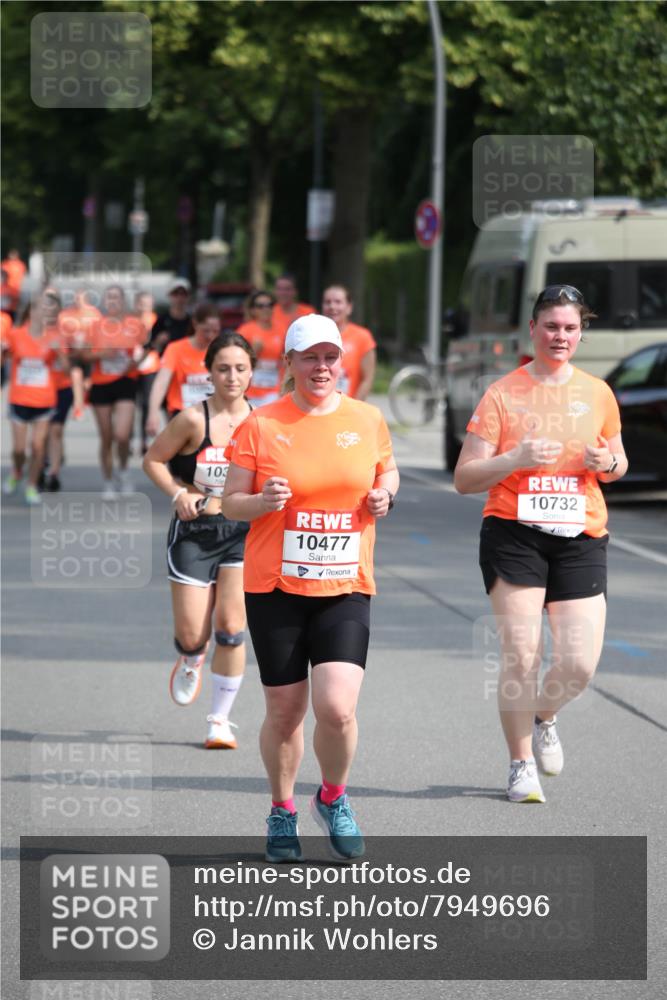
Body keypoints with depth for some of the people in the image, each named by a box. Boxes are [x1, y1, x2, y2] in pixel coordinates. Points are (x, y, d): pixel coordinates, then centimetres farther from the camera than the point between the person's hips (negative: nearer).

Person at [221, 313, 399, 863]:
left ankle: (333, 799, 14)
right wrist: (264, 501, -19)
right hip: (275, 589, -1)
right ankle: (282, 812, 29)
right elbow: (230, 502, 2)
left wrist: (384, 494, 0)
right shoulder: (261, 425, -2)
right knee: (284, 713, 5)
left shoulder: (368, 420, 5)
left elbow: (388, 471, 23)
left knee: (336, 707, -15)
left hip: (345, 589, 1)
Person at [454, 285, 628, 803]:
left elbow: (619, 463, 22)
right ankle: (522, 765, 8)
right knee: (520, 655, -9)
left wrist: (607, 463, -2)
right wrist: (516, 459, -19)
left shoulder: (597, 393, 9)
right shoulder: (503, 393, -1)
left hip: (581, 538, 3)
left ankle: (543, 718, 29)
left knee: (580, 663, -5)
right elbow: (464, 478, -2)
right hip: (514, 533, -2)